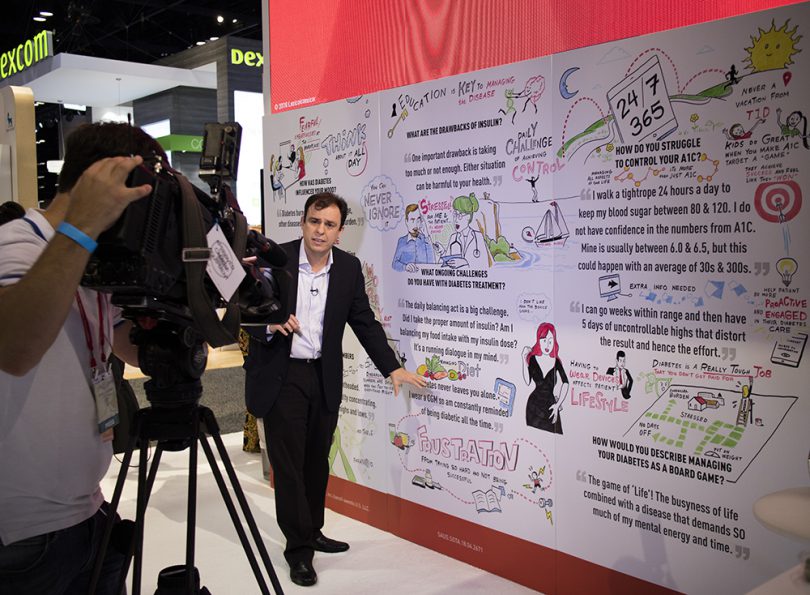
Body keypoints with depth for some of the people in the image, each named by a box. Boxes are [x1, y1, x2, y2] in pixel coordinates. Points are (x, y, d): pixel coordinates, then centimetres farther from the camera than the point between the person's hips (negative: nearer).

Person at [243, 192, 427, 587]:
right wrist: (269, 324, -26)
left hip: (324, 379, 4)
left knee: (317, 461, 15)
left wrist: (392, 368, -1)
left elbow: (364, 322, 5)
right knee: (288, 462, 0)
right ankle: (298, 549, 13)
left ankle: (312, 533, 34)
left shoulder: (349, 268, 1)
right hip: (280, 377, -3)